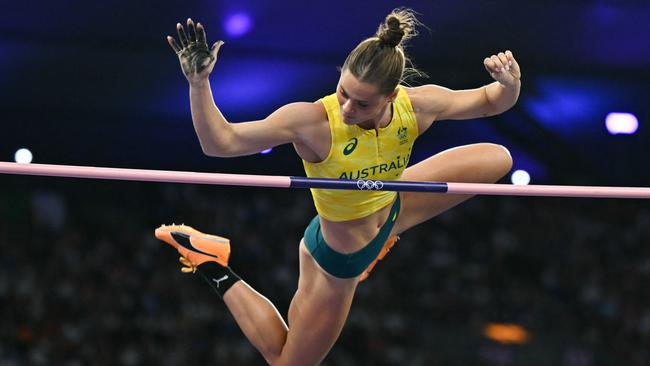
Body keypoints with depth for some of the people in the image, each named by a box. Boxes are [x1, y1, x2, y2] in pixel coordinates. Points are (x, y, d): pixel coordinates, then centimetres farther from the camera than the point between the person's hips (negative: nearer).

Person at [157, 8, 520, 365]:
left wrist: (510, 86, -31)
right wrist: (198, 82, -52)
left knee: (498, 159, 12)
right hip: (339, 259, -5)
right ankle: (215, 270, 28)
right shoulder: (312, 122, -40)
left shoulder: (418, 106, -27)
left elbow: (489, 102, -8)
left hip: (391, 210, 5)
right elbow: (220, 142, -39)